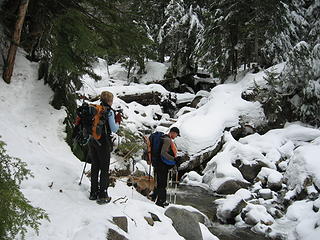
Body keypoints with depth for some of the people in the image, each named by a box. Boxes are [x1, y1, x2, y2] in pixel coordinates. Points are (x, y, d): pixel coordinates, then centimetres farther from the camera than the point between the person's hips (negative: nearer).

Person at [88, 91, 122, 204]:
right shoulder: (109, 111, -11)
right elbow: (113, 129, -11)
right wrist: (118, 120, 4)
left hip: (92, 141, 6)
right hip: (103, 143, -6)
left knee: (95, 167, 15)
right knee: (104, 169, 2)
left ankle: (93, 193, 21)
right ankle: (102, 196, 4)